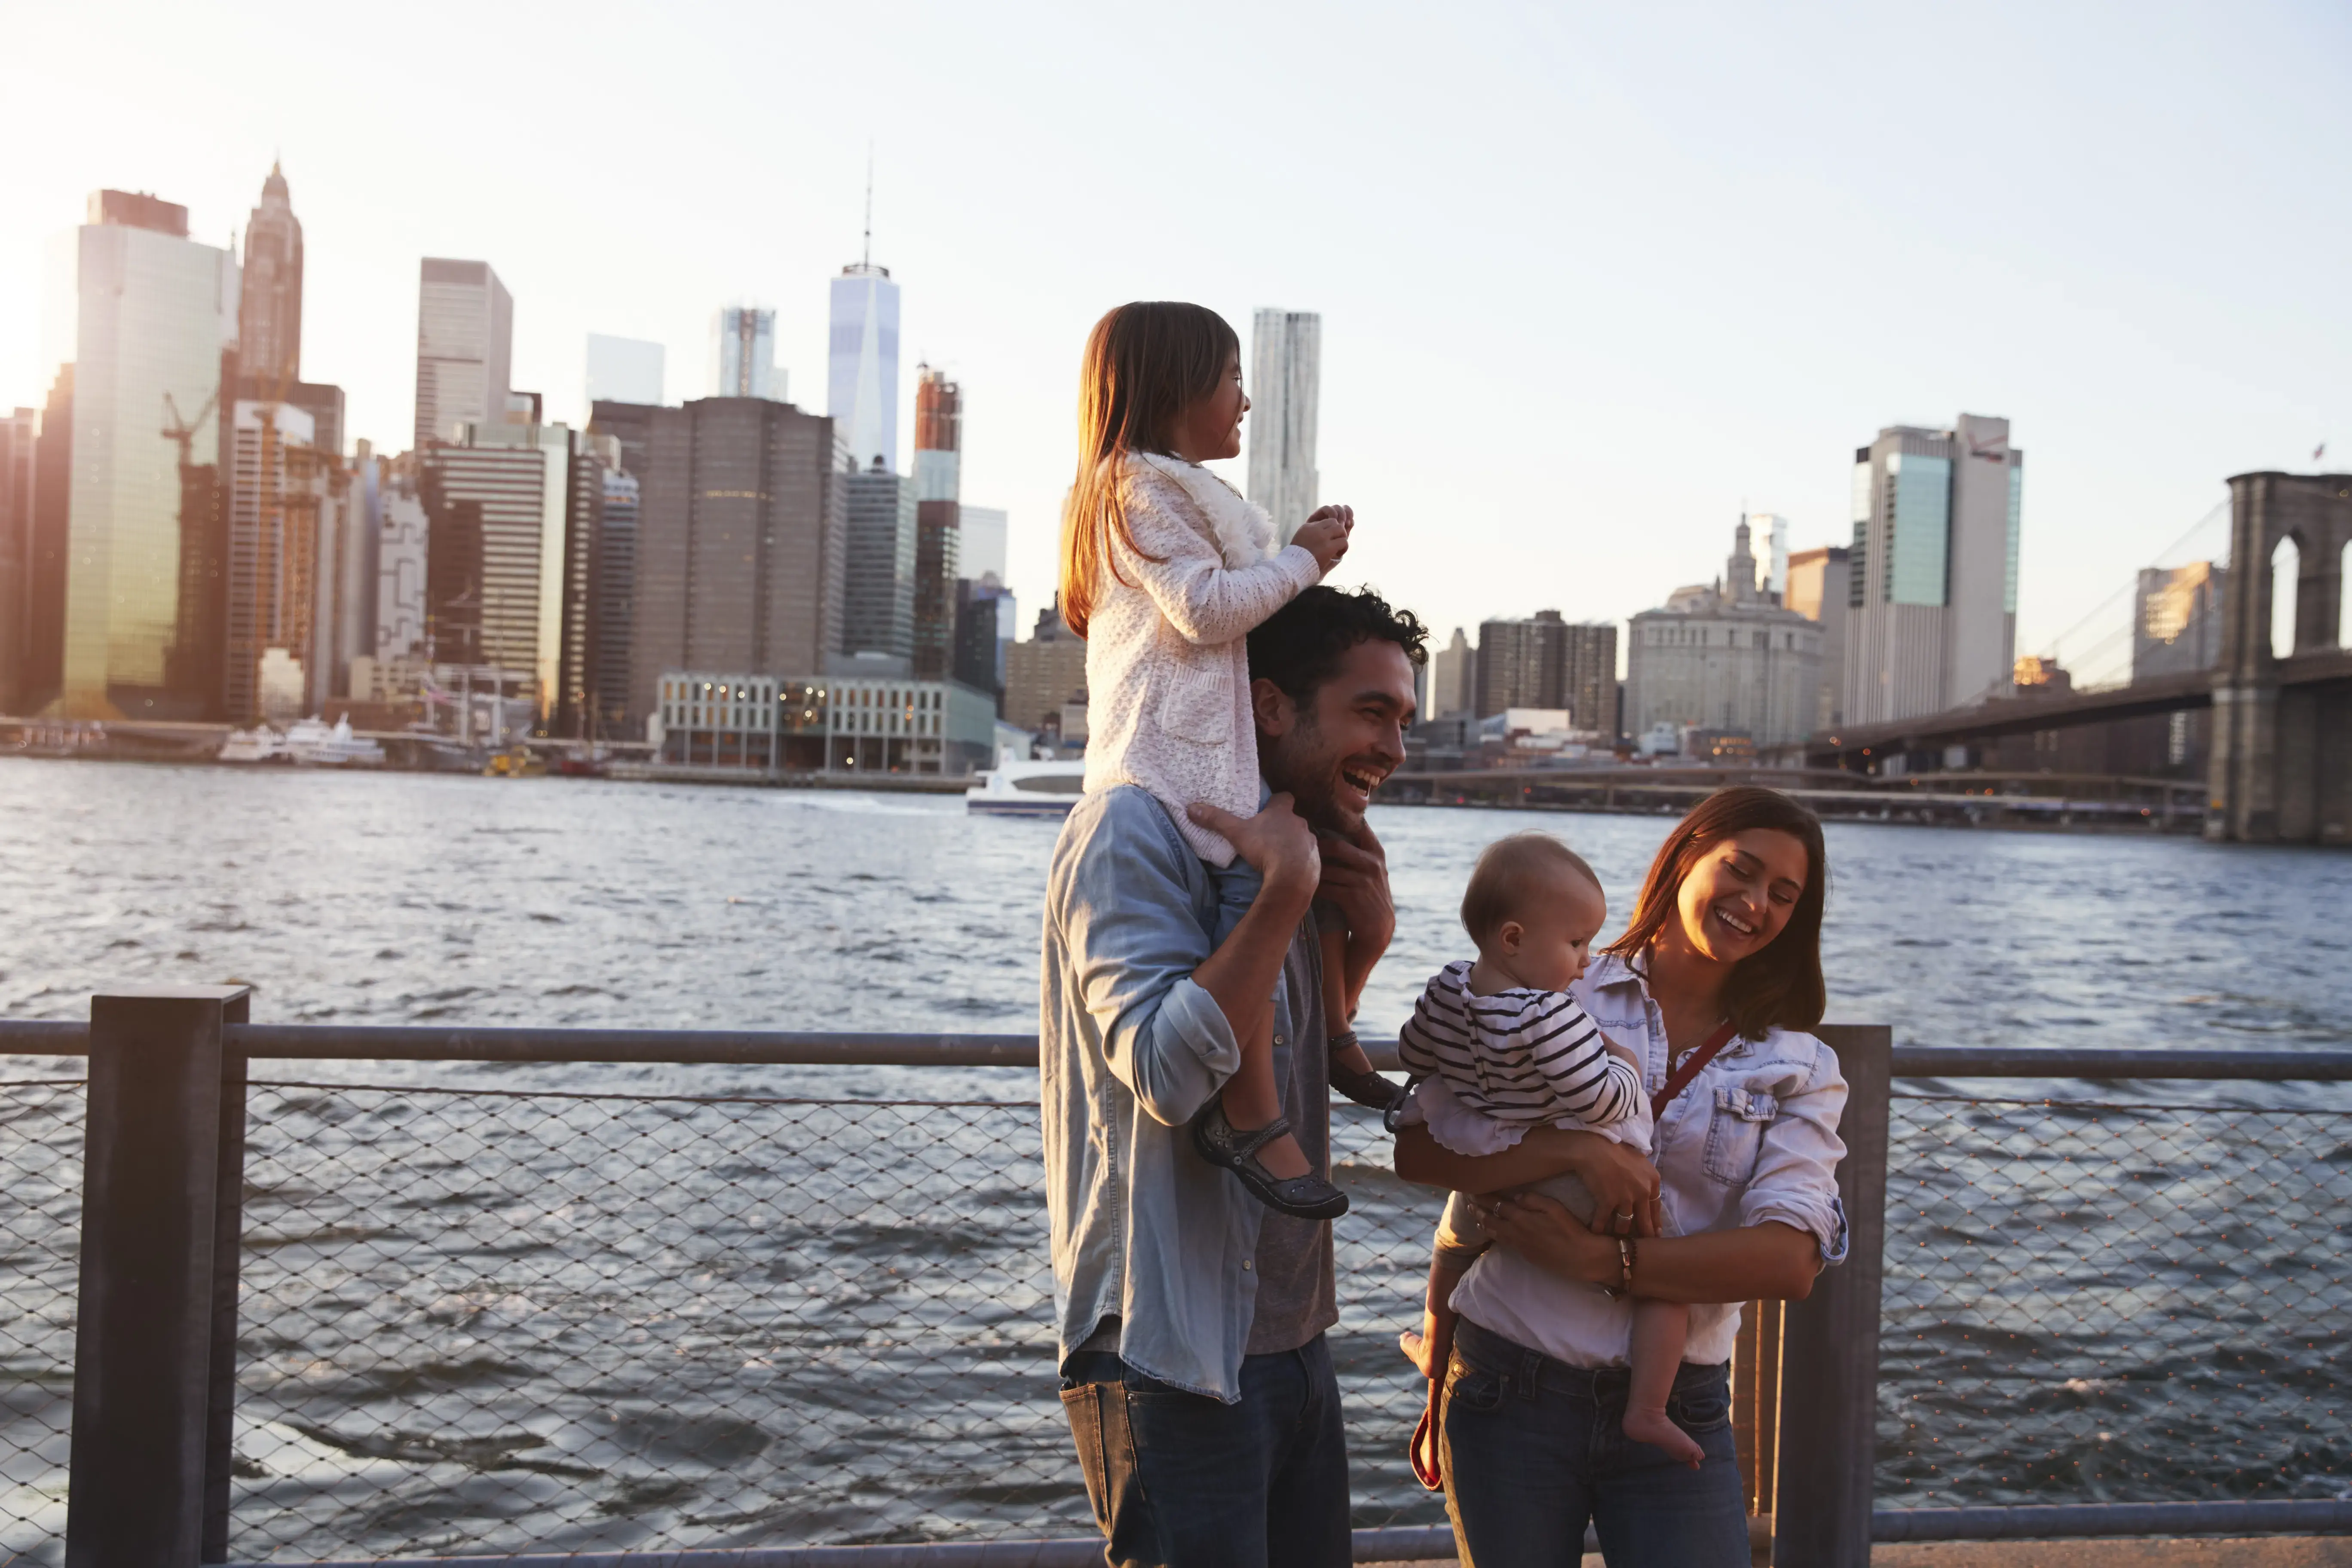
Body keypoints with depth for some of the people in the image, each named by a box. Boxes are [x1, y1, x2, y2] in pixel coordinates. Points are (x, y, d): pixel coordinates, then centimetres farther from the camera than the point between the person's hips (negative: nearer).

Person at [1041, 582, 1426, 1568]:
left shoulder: (1302, 850, 13)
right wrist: (1287, 890, -24)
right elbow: (1169, 1074, -25)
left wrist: (1367, 940, 6)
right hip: (1171, 1363, -9)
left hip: (1293, 1343, 9)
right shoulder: (1133, 829, -14)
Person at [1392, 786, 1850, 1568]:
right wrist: (1577, 1150, -22)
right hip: (1510, 1389, -1)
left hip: (1675, 1414, 1)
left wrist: (1602, 1260, -17)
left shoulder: (1798, 1070, 5)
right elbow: (1419, 1148, -9)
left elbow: (1790, 1261, -10)